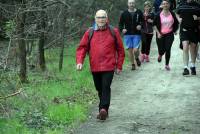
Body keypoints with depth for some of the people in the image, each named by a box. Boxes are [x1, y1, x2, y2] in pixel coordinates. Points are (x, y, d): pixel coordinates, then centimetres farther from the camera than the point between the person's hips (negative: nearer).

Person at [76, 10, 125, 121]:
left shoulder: (114, 32, 4)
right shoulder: (89, 33, 7)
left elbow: (120, 49, 8)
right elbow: (82, 48, 5)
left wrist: (119, 66, 5)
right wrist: (79, 61, -10)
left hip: (109, 67, -3)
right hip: (95, 67, 3)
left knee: (106, 88, -14)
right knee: (99, 89, 12)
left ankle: (103, 109, -20)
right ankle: (104, 110, 25)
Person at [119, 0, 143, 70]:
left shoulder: (139, 12, 1)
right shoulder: (124, 13, 3)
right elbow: (120, 23, 8)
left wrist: (140, 26, -12)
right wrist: (122, 29, -10)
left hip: (137, 34, -1)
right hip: (127, 35, 1)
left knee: (136, 50, -9)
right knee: (130, 50, 3)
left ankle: (137, 58, 25)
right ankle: (133, 64, 19)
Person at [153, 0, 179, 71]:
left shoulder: (172, 14, -1)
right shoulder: (159, 15, -6)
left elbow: (176, 23, 12)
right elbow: (155, 24, 1)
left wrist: (174, 30, 5)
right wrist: (158, 33, -6)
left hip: (169, 35, 0)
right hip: (160, 35, 0)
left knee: (168, 50, -6)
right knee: (161, 50, 2)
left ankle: (167, 64, 8)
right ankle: (160, 55, 41)